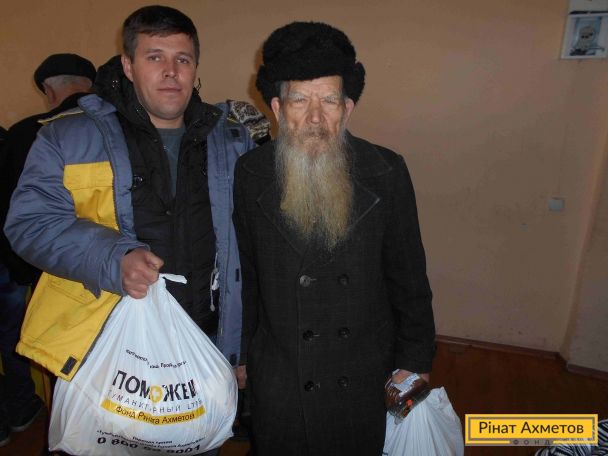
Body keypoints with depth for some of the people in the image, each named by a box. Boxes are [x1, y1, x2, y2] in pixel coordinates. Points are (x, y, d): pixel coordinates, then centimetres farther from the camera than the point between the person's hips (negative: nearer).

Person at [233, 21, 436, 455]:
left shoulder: (387, 172, -11)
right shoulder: (251, 174, -10)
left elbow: (408, 276, -3)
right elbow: (245, 275, -2)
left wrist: (414, 361, 1)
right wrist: (242, 353, 6)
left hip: (365, 378, 1)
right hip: (279, 377, 0)